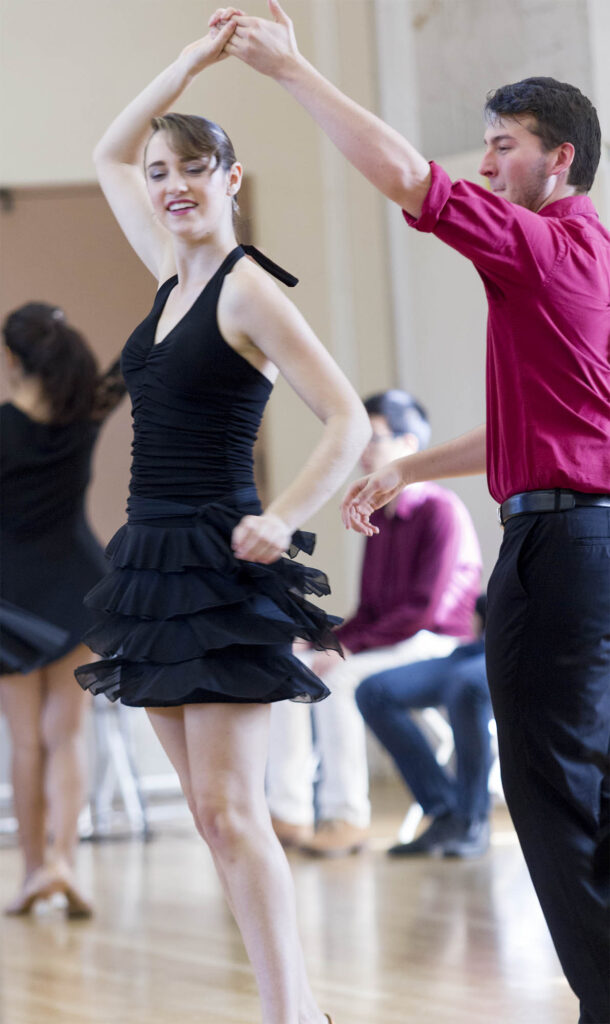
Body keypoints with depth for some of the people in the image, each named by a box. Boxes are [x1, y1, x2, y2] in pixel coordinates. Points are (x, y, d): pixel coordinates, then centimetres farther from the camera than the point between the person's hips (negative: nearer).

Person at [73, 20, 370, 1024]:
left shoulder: (247, 290, -9)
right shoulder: (173, 279, 13)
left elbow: (349, 421, -14)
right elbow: (109, 156, 26)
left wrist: (282, 519, -25)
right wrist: (195, 58, 19)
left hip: (221, 565, -8)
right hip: (155, 560, 8)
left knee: (231, 810, -13)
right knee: (215, 812, 5)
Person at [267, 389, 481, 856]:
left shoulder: (441, 511, -11)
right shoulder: (380, 520, 15)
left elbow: (425, 608, -18)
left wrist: (350, 647, -19)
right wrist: (328, 644, -2)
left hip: (434, 647, -8)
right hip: (384, 648, 8)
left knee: (339, 680, -29)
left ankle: (347, 817, -22)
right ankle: (289, 813, -16)